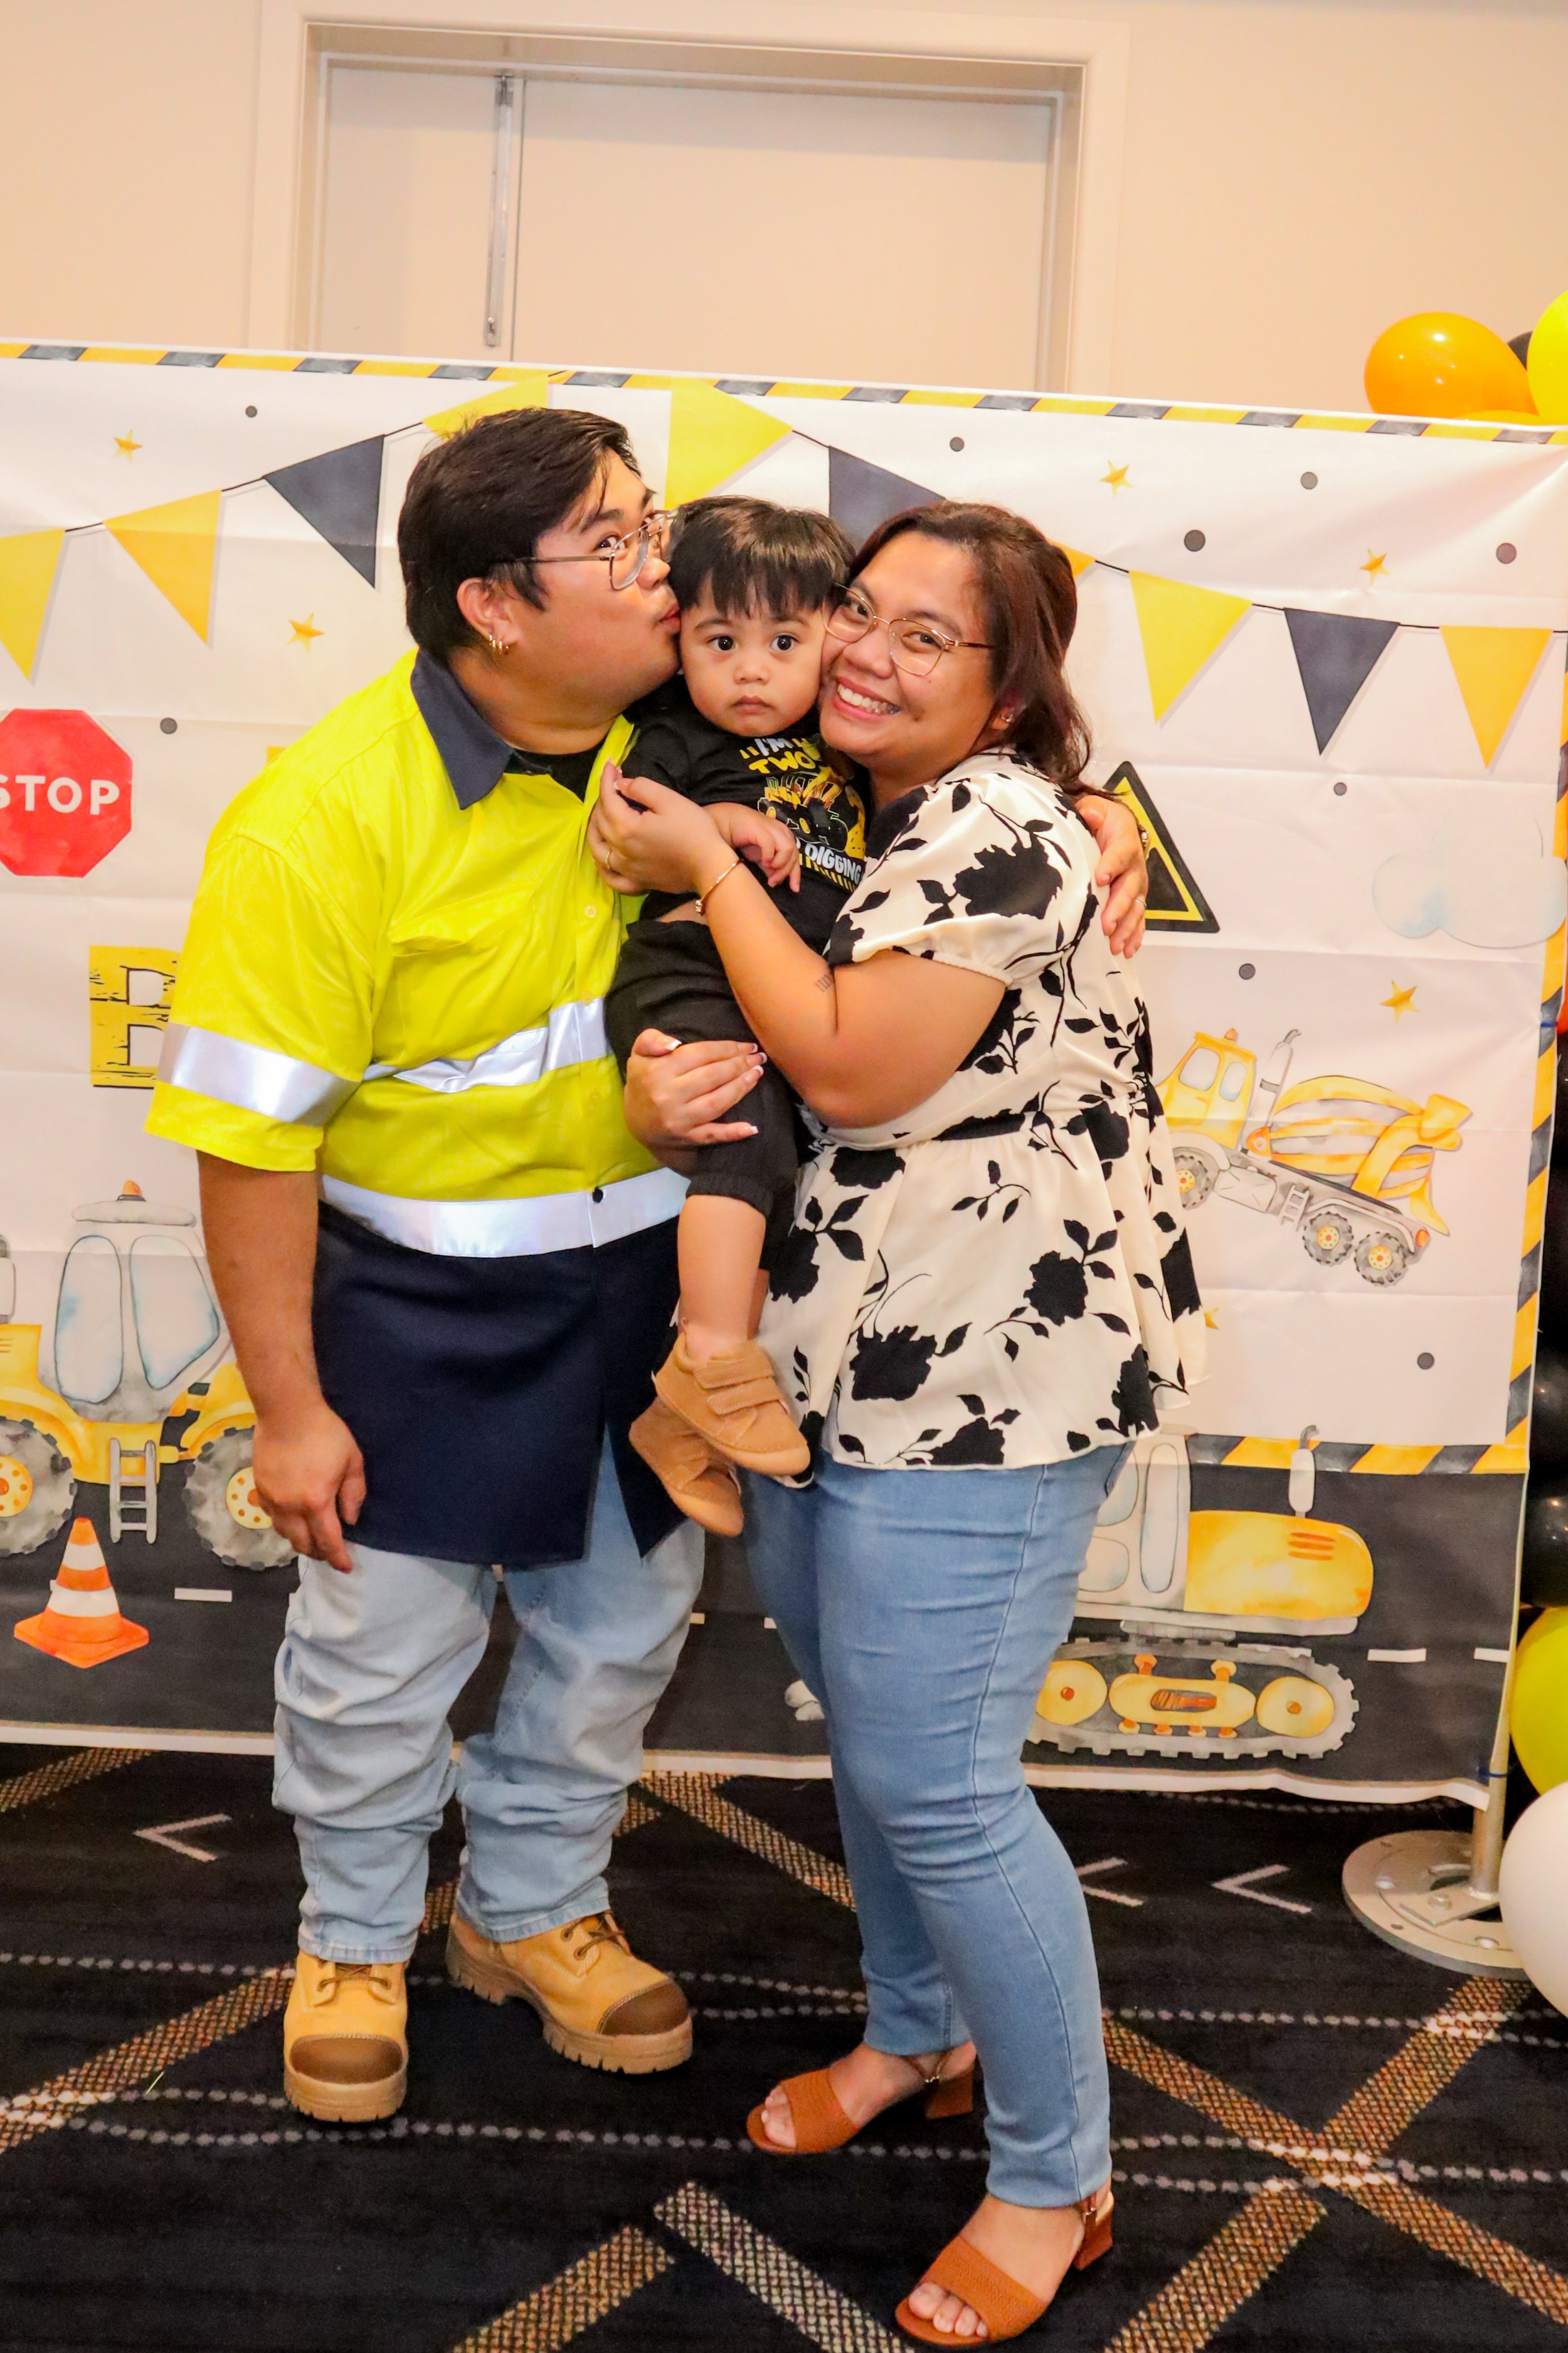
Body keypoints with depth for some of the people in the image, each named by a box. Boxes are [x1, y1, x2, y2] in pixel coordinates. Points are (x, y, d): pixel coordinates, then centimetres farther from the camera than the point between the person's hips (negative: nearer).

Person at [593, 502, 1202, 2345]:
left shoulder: (993, 829, -17)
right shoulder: (867, 818, 13)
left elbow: (852, 1070, -25)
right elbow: (758, 1027, 17)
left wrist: (704, 866, -15)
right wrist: (661, 1070, -6)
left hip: (987, 1372, -10)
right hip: (843, 1355, 10)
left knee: (929, 1775, -4)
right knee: (859, 1711, 21)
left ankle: (1055, 2182, 17)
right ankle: (919, 2034, 44)